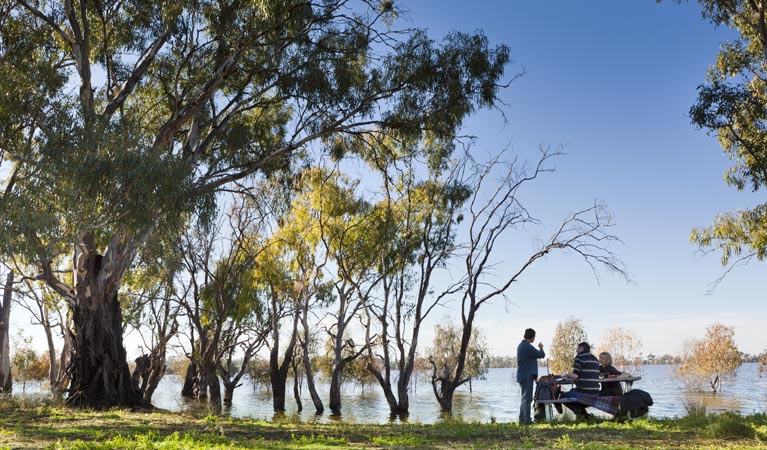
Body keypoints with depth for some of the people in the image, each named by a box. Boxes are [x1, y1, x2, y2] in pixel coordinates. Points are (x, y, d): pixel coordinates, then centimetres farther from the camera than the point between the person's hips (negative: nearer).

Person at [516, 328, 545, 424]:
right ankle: (527, 419, -8)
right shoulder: (527, 347, -18)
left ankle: (522, 419, 18)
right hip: (527, 376, -10)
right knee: (527, 398, -8)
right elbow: (541, 355, -14)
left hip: (523, 375, 10)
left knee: (525, 398, 15)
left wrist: (534, 376, 25)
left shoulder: (521, 345, 15)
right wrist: (541, 348, 9)